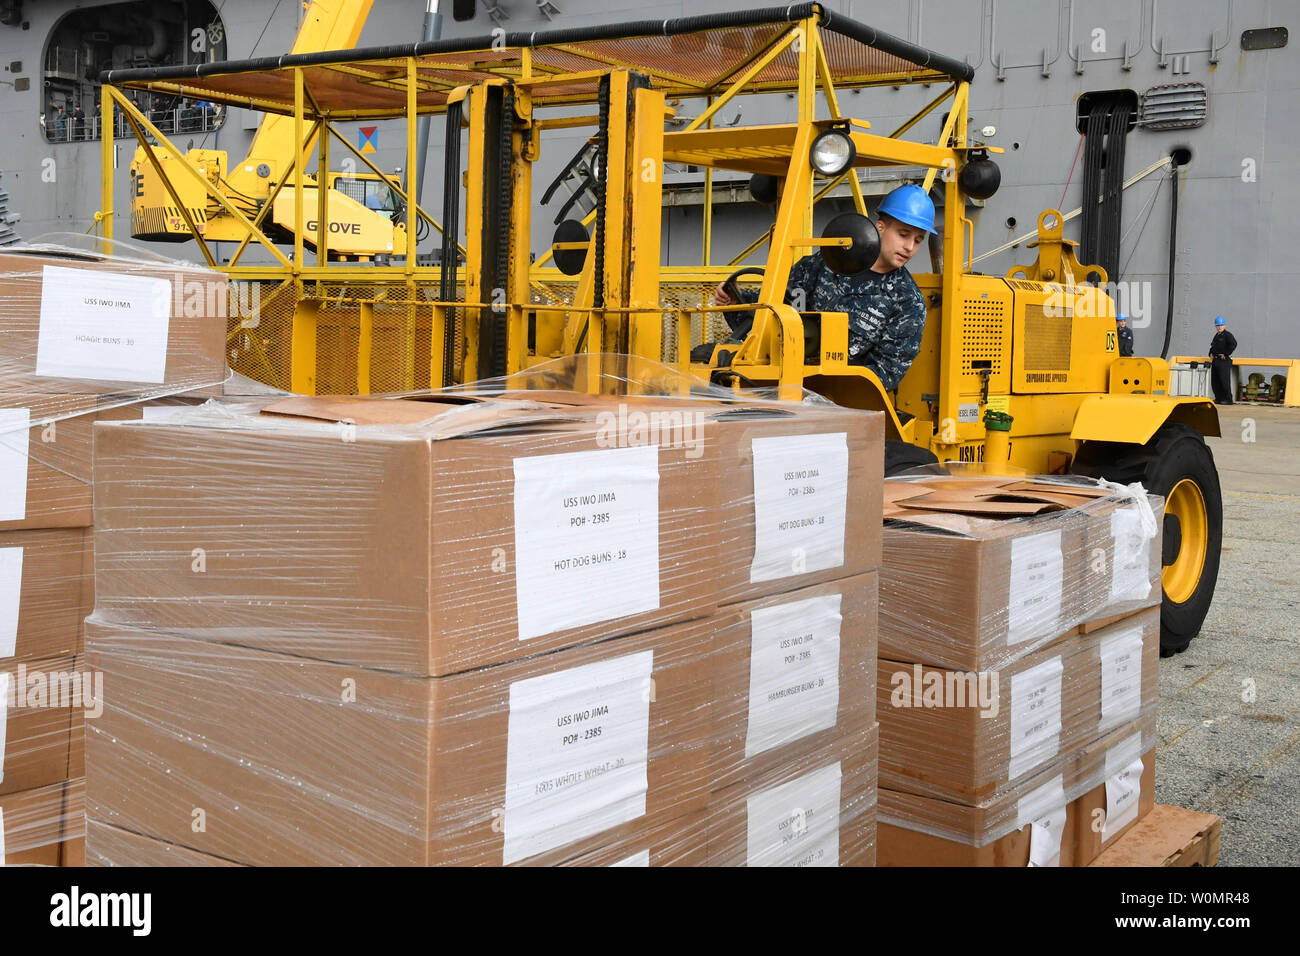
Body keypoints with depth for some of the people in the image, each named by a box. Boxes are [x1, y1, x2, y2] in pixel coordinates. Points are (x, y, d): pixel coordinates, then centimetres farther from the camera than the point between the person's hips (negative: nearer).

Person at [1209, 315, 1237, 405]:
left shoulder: (1227, 335, -7)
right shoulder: (1216, 335, 19)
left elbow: (1233, 344, -22)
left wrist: (1226, 354, -19)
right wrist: (1211, 353, 16)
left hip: (1224, 361, -9)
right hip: (1215, 361, 9)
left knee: (1224, 381, -10)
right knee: (1215, 381, 9)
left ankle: (1228, 400, -6)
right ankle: (1218, 398, 16)